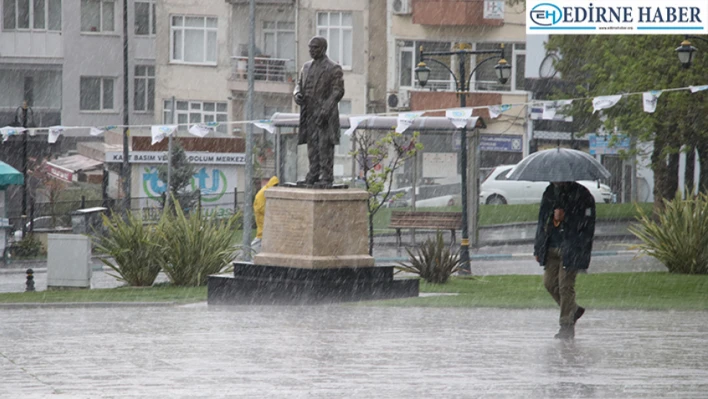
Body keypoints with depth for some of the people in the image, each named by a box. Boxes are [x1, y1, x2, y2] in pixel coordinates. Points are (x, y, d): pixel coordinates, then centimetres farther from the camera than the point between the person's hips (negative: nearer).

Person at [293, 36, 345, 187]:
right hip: (309, 113, 6)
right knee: (312, 146, 5)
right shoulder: (307, 67, 17)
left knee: (325, 146, -8)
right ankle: (313, 176, 9)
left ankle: (327, 178, -8)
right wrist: (297, 94, -3)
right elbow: (300, 84, 22)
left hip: (325, 114, -6)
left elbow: (338, 91, -10)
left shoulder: (333, 68, -4)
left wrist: (325, 110, -19)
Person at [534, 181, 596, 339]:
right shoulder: (550, 193, 12)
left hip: (570, 248, -6)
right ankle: (573, 310, 28)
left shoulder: (581, 195, -7)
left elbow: (585, 223, -10)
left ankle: (567, 325, 0)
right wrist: (539, 248, 17)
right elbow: (542, 221, 19)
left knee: (565, 286, -7)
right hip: (551, 248, 6)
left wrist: (565, 217, -21)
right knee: (550, 283, 6)